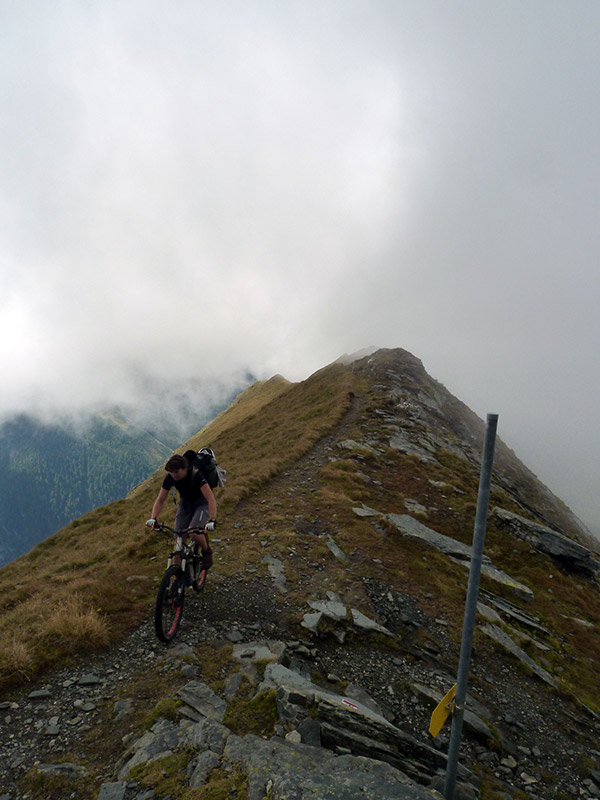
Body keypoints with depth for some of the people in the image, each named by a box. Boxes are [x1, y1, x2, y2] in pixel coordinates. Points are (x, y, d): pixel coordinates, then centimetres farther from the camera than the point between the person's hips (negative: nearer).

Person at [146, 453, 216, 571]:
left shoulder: (196, 475, -32)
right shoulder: (170, 478, -19)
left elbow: (211, 499, -38)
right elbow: (160, 500, -10)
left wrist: (212, 520, -49)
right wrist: (153, 519, -24)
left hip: (201, 503, -4)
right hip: (185, 503, 4)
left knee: (193, 533, -28)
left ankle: (207, 552, 2)